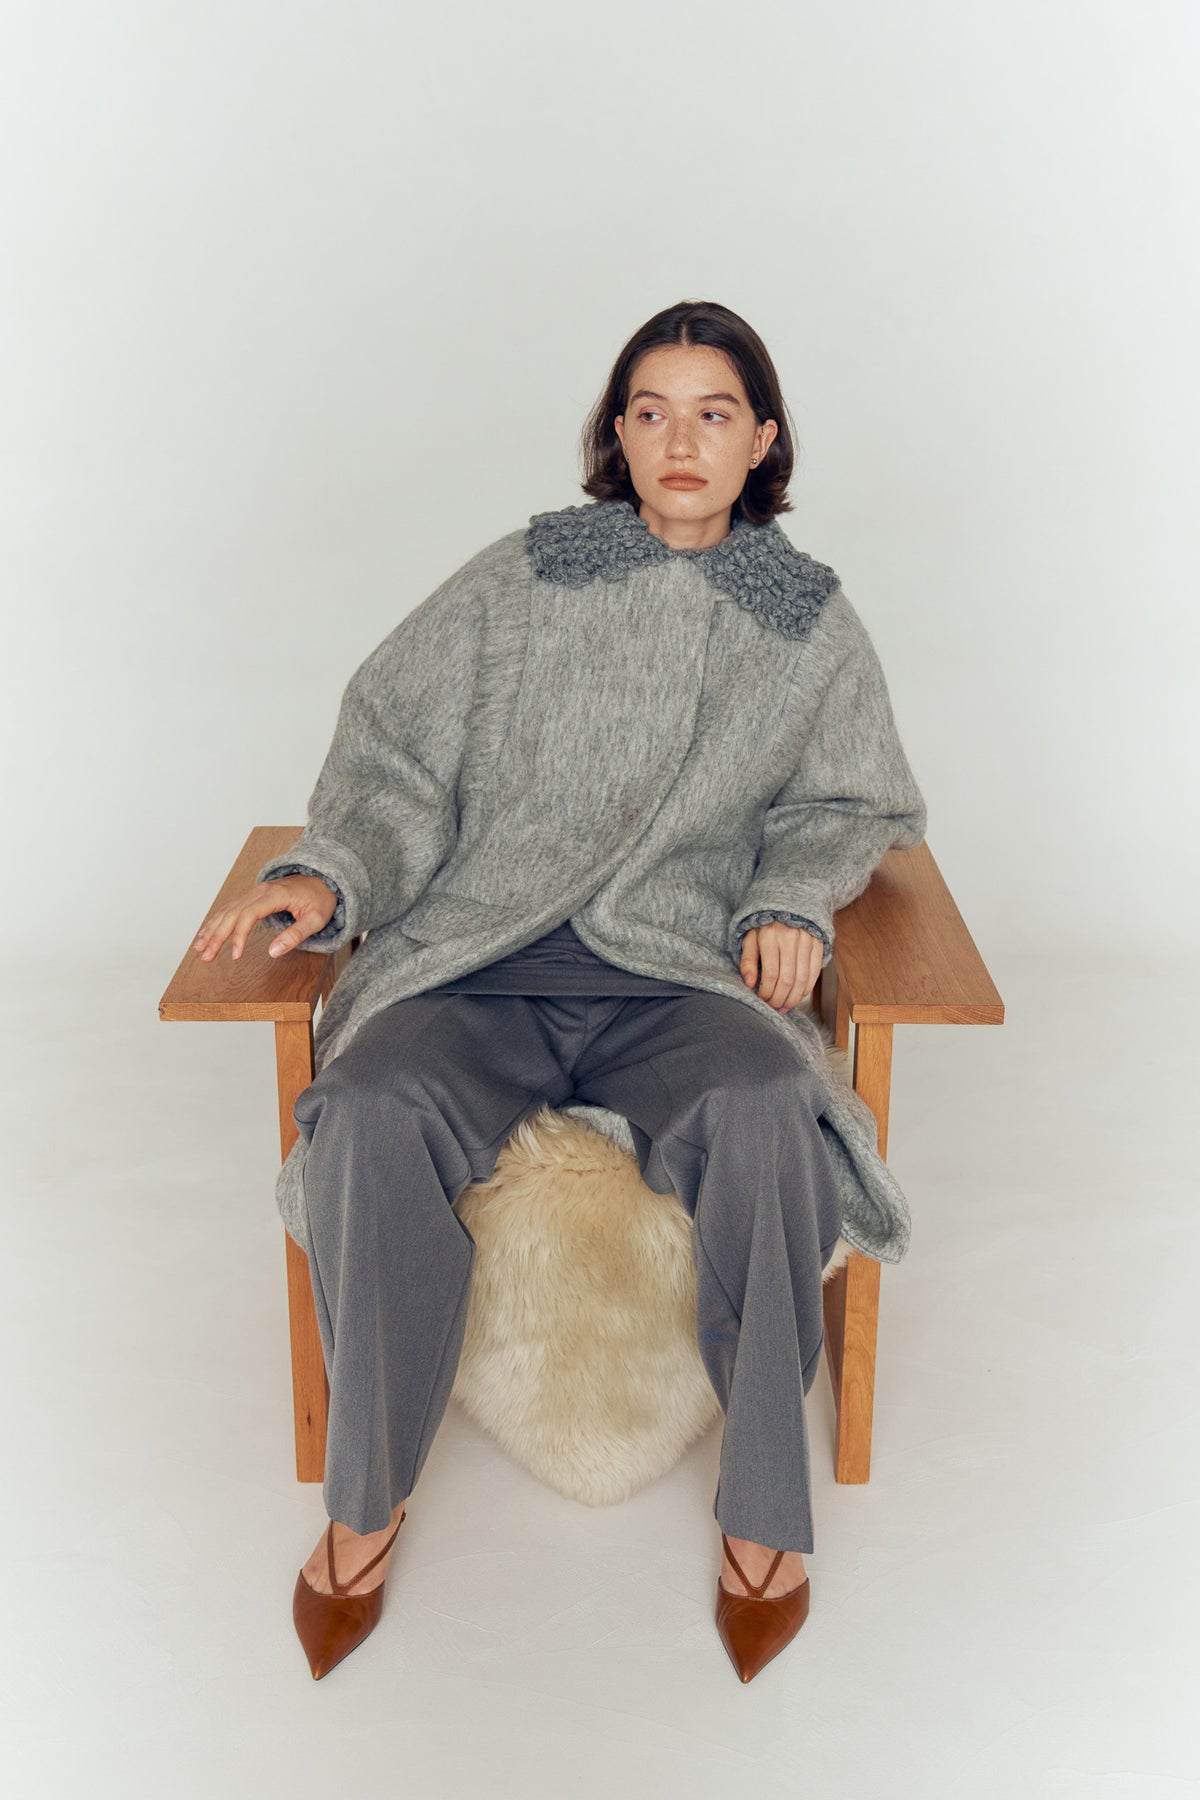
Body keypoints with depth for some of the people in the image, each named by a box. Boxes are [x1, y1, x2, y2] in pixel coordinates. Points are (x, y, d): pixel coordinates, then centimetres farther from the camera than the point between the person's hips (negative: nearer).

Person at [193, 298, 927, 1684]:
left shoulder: (809, 623, 13)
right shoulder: (519, 581, 10)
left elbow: (849, 804, 23)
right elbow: (399, 753, 8)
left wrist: (791, 897, 2)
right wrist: (328, 869, -10)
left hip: (680, 973, 0)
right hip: (480, 963, 0)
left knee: (764, 1111, -34)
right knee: (371, 1114, -31)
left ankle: (764, 1509, -13)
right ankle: (366, 1501, -8)